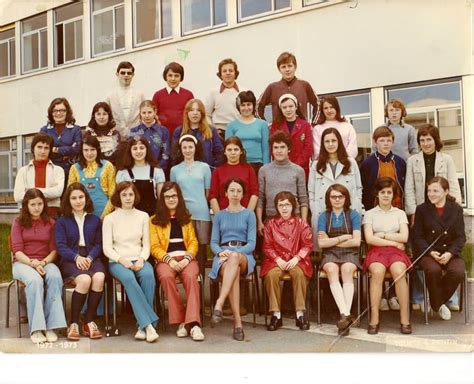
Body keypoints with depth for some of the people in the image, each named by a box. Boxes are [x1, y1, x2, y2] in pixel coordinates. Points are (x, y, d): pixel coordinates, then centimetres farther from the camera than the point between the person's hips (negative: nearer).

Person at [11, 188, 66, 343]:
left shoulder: (51, 223, 12)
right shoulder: (18, 222, 9)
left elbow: (54, 250, 5)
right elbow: (17, 251, 0)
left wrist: (43, 262, -15)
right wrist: (32, 263, -17)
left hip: (45, 262, 1)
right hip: (22, 262, -1)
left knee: (55, 277, -34)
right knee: (35, 280, -36)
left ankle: (51, 326, -31)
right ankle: (35, 329, -32)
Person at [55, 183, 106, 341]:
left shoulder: (95, 220, 17)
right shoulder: (62, 221, 11)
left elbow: (98, 244, 9)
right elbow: (61, 246, 0)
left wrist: (89, 258, -11)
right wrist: (77, 257, -18)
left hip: (91, 258, 2)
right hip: (70, 260, -2)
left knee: (99, 278, -32)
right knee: (84, 280, -34)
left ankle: (89, 321, -17)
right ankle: (74, 323, -18)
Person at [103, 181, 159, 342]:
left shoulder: (143, 216, 13)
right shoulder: (110, 218, 7)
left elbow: (146, 245, 10)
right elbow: (107, 248, 1)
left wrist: (141, 259, -10)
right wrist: (121, 260, -16)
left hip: (138, 260, 2)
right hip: (117, 261, -2)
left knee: (148, 275, -33)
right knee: (129, 278, -36)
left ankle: (143, 326, -30)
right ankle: (149, 324, -36)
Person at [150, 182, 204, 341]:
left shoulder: (186, 218, 21)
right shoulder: (155, 220, 15)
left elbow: (193, 242, 12)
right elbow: (154, 247, 5)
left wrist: (187, 258, -8)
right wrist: (169, 260, -12)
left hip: (186, 258, 1)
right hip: (165, 259, -1)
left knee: (191, 277, -33)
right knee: (166, 277, -35)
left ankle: (193, 323, -38)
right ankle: (180, 321, -28)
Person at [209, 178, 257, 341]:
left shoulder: (249, 214, 11)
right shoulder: (219, 215, 19)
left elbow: (251, 244, 2)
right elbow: (213, 242, 13)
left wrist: (234, 253, -16)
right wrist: (221, 252, -11)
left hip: (244, 255, -1)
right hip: (223, 256, 1)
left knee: (234, 258, -40)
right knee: (234, 272, -36)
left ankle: (219, 304, -49)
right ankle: (237, 322, -39)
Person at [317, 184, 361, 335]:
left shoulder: (353, 215, 8)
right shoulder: (323, 216, 11)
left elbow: (356, 242, -2)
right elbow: (321, 243, 1)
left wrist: (332, 241, -1)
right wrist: (343, 238, -2)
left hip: (349, 253, 0)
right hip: (330, 255, 1)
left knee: (347, 269, -34)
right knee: (332, 269, -33)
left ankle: (345, 315, -41)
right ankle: (346, 315, -43)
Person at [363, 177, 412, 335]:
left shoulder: (400, 213, 17)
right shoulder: (370, 214, 12)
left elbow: (404, 237, 3)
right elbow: (369, 239, -2)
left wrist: (382, 235, -1)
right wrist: (393, 242, -3)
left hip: (396, 251, 1)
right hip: (376, 251, -1)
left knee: (399, 271, -33)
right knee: (377, 272, -35)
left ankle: (405, 319, -27)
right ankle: (374, 319, -32)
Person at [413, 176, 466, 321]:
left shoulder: (456, 209, 7)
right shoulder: (422, 209, 5)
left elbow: (461, 237, 4)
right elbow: (417, 237, 2)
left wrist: (450, 253, -15)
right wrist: (431, 252, -15)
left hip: (450, 253, 1)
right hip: (428, 252, -1)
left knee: (458, 272, -30)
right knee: (433, 270, -34)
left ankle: (440, 301, -2)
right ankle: (438, 305, -6)